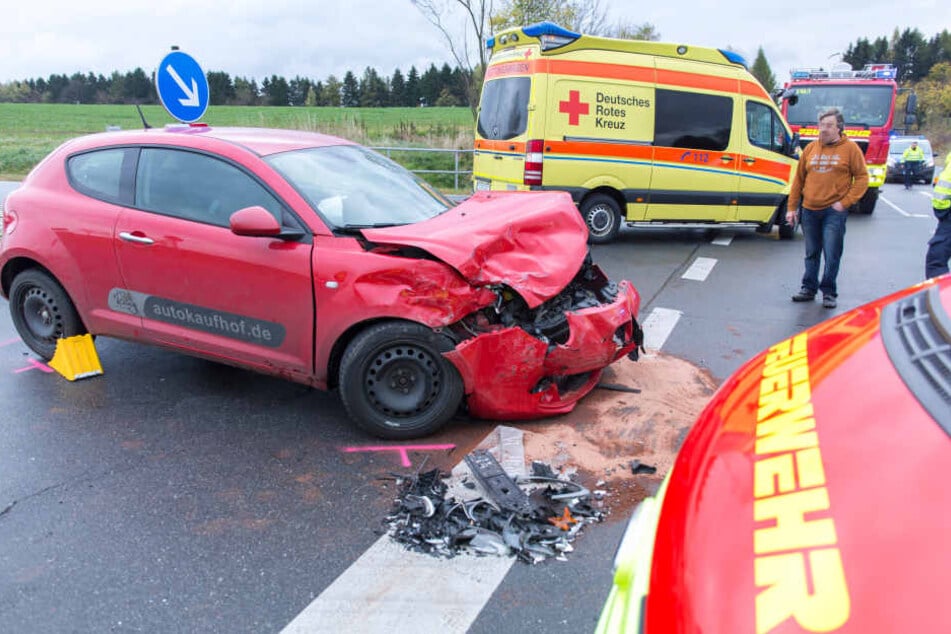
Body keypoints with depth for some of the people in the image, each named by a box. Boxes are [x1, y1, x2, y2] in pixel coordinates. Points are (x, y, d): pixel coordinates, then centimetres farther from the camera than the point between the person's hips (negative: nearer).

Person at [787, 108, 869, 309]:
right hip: (809, 210, 4)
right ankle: (809, 288, 23)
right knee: (811, 253, 13)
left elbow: (862, 178, -1)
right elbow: (799, 179, 13)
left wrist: (845, 202, -10)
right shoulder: (811, 148, 9)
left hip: (834, 211, -4)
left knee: (832, 254, -3)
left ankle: (828, 292, 8)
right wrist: (792, 207, 9)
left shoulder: (850, 148, 0)